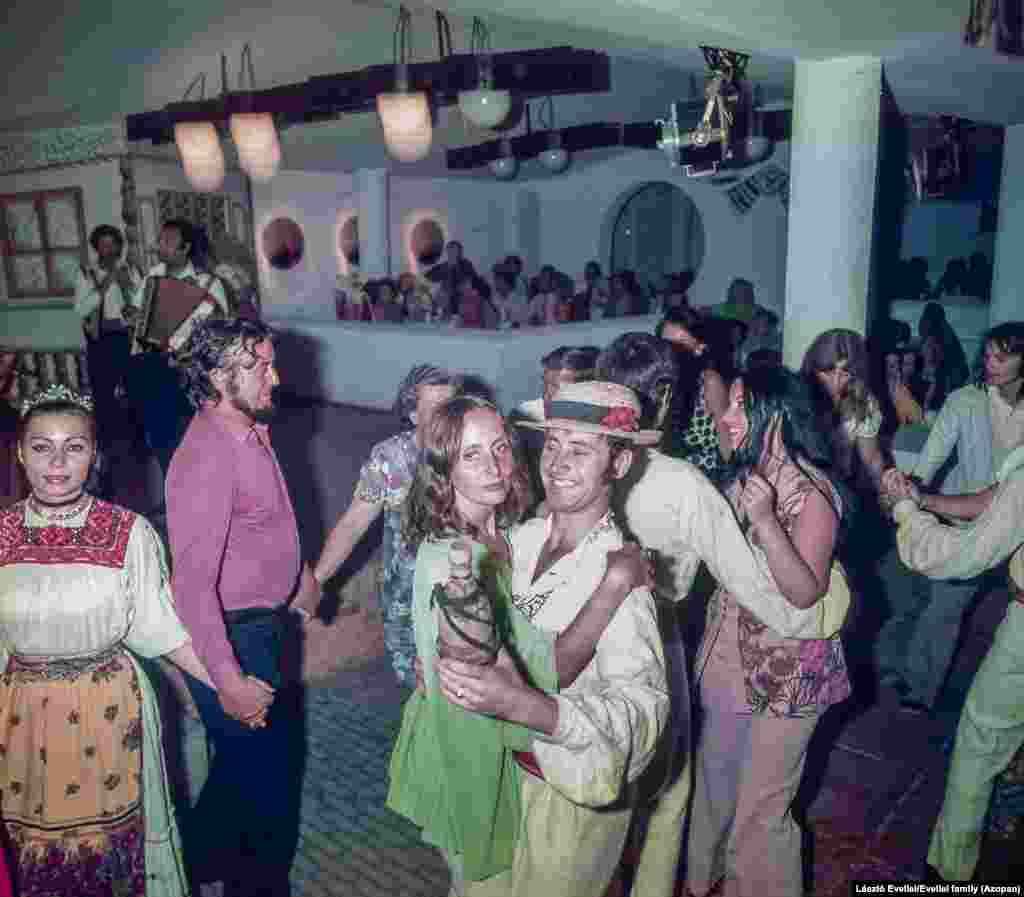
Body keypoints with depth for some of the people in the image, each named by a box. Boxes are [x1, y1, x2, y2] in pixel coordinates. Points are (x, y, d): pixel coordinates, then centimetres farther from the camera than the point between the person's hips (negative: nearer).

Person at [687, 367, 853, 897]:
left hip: (782, 673, -7)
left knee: (759, 804, 6)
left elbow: (805, 592, -25)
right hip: (727, 658, 7)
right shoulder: (742, 477, 4)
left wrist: (764, 520, -34)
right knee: (714, 783, 24)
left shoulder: (811, 491, -18)